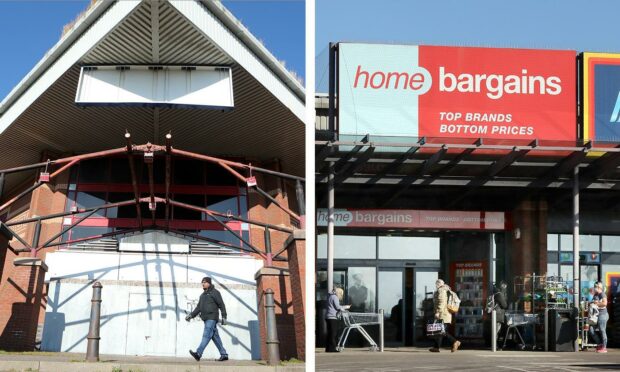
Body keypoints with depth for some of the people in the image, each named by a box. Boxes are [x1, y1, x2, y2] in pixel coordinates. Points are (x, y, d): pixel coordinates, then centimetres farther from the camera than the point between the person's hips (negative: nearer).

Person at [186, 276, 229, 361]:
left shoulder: (214, 292, -2)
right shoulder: (203, 295, 22)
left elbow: (221, 305, -6)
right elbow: (198, 307, 21)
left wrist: (224, 317, -11)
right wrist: (191, 315, 10)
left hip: (212, 318, -8)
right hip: (206, 318, 8)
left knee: (206, 335, -17)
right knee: (215, 337, 8)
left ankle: (198, 353, -29)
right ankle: (224, 355, 11)